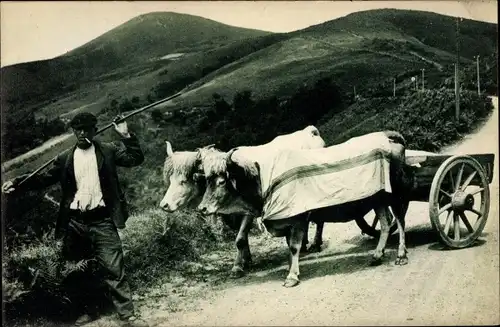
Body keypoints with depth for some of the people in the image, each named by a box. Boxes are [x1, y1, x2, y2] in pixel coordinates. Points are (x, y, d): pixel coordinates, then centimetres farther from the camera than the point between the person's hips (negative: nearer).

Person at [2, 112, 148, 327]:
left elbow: (136, 159, -6)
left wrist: (126, 136, -17)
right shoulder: (65, 159, 9)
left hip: (101, 221, -3)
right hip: (75, 222, 3)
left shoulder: (108, 151, 3)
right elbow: (45, 179, 9)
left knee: (114, 269, -5)